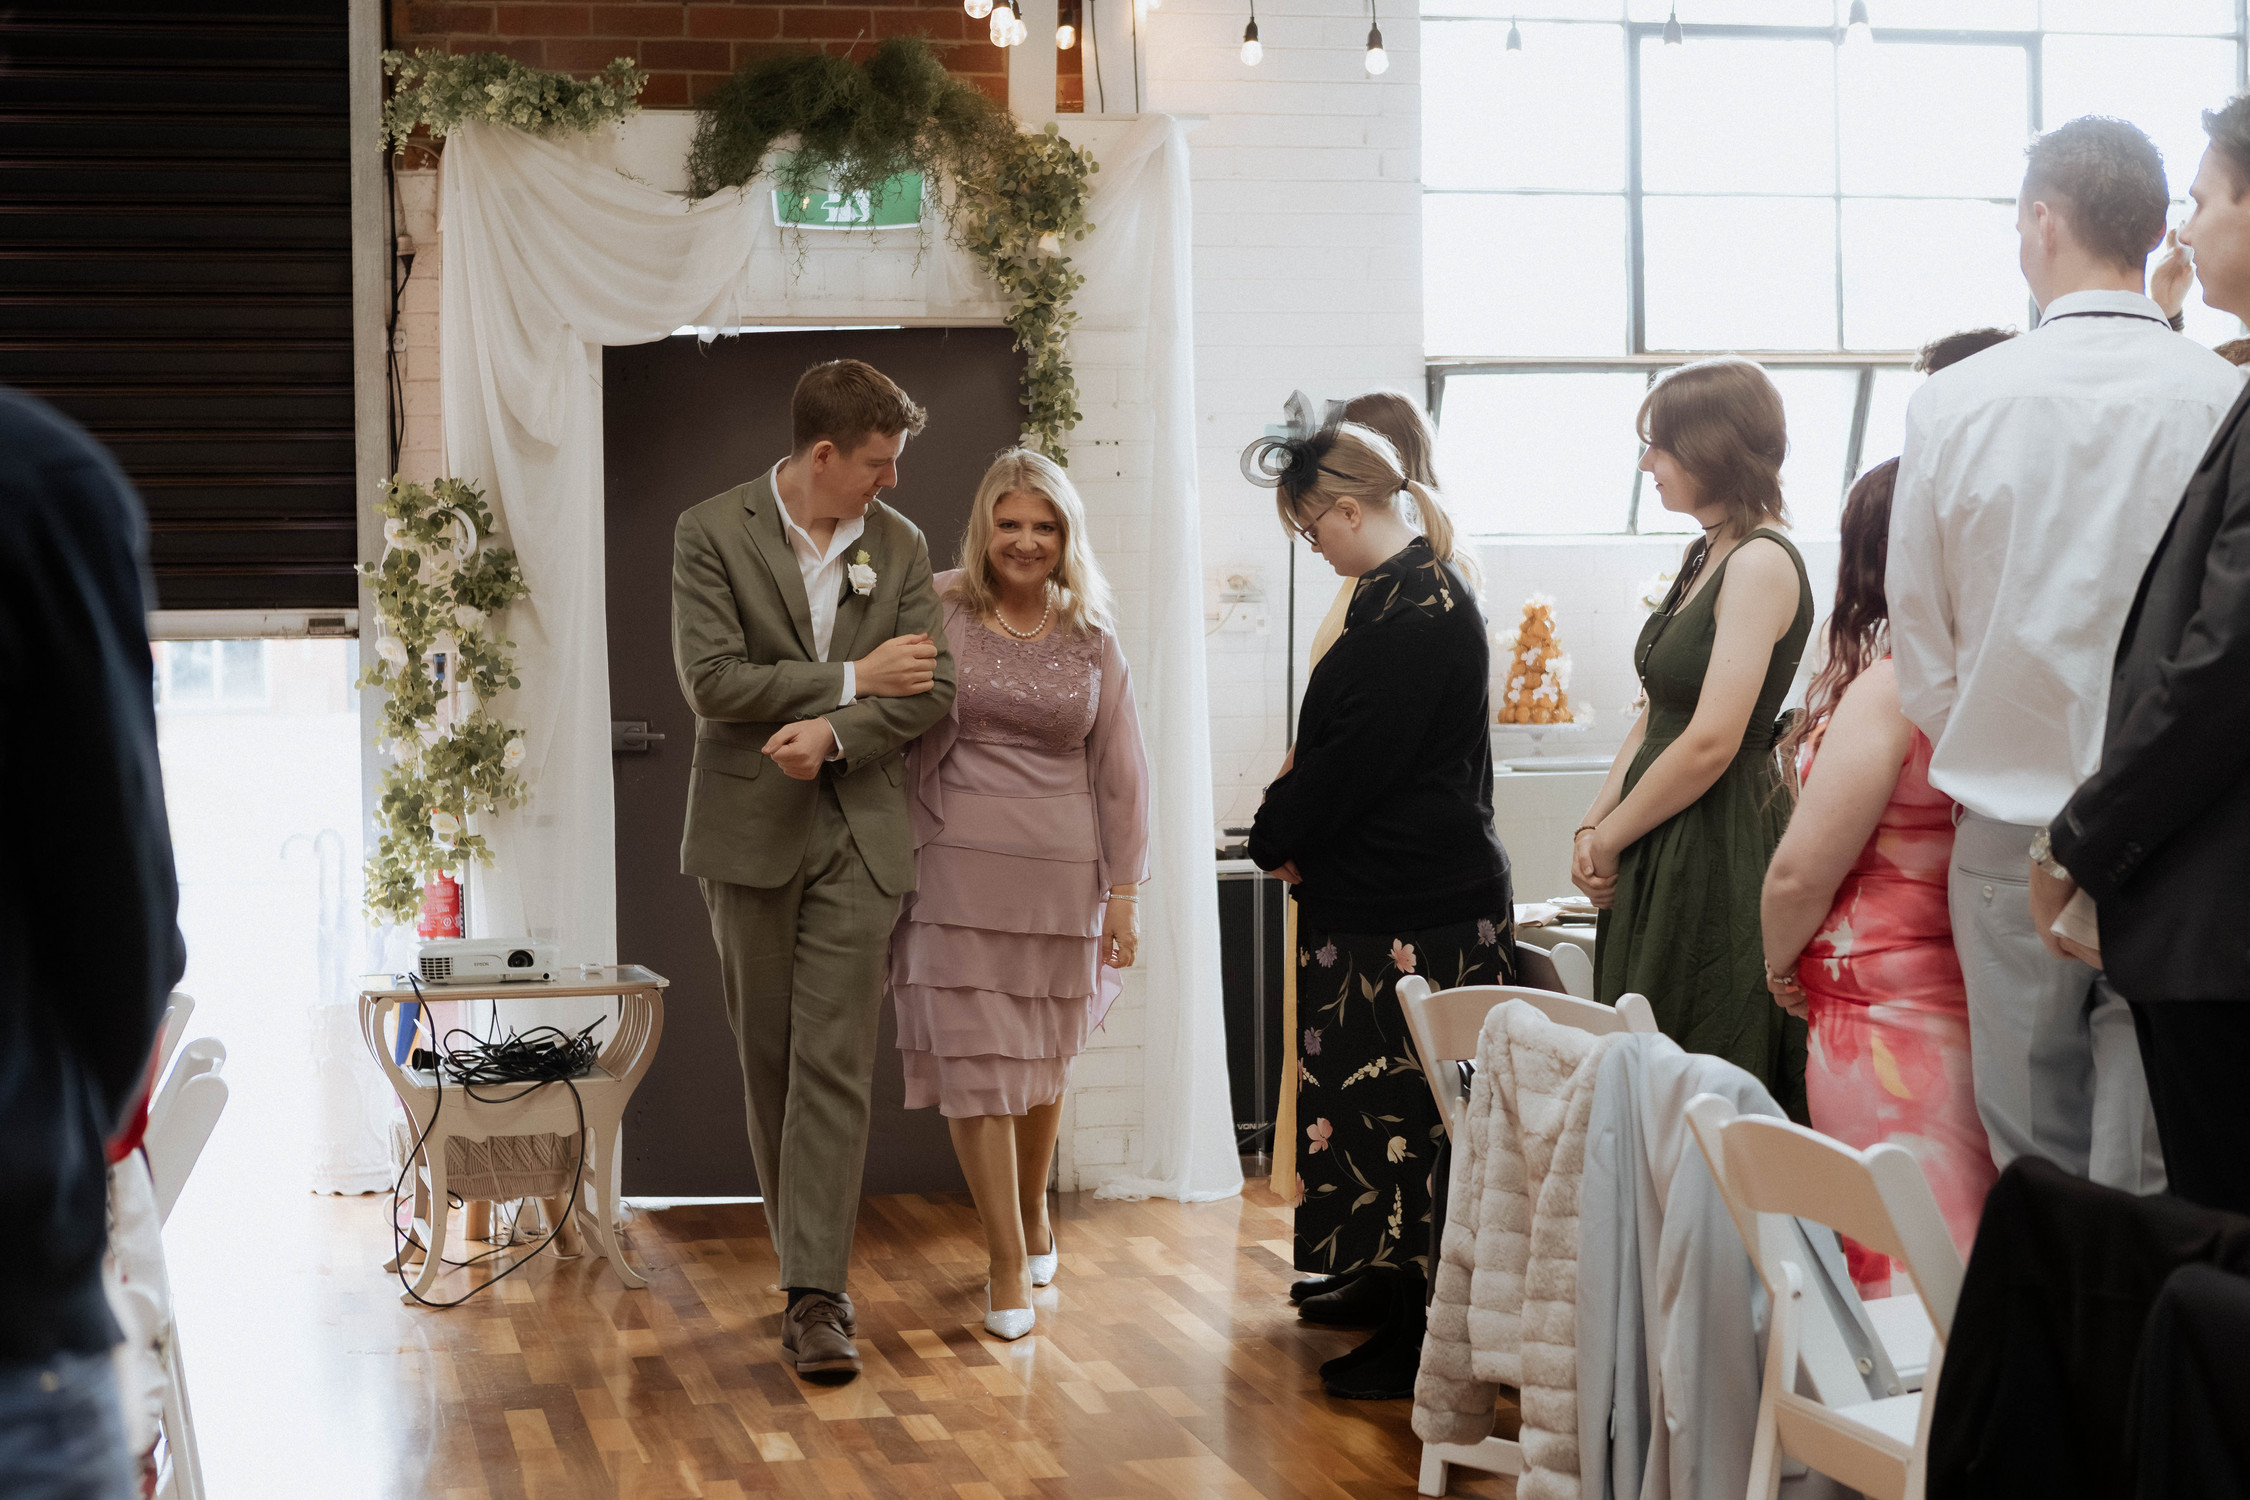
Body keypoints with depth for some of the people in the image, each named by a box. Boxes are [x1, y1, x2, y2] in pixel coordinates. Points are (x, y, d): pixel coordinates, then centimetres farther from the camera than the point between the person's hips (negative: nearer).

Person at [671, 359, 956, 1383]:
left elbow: (931, 689, 1)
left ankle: (815, 1296, -7)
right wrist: (851, 679, -10)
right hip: (750, 830, -1)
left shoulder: (900, 546, 7)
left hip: (855, 833, 1)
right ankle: (805, 1255, 24)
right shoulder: (712, 532, -3)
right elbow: (712, 682, -13)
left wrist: (832, 733, -16)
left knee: (835, 1065, -6)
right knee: (769, 1059, 8)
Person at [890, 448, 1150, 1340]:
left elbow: (1121, 772, 9)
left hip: (1062, 877, 2)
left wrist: (1124, 894, 6)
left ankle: (1033, 1212, 38)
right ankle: (1008, 1265, 5)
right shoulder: (939, 614, 1)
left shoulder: (1091, 643, 8)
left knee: (1044, 1059, 13)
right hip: (959, 871, -2)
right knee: (975, 1063, -4)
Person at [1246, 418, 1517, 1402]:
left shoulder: (1419, 607, -16)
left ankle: (1416, 1348, 5)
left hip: (1414, 913, -10)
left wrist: (1276, 837, -4)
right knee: (1383, 1110, 12)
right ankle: (1399, 1324, 19)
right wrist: (1293, 833, 7)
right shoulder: (1407, 594, 15)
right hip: (1387, 897, 10)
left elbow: (1357, 757, -18)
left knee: (1400, 1118, -3)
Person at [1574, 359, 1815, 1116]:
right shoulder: (1704, 554, 14)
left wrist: (1609, 838, -9)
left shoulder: (1762, 562, -15)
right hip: (1661, 856, 9)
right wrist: (1592, 826, 2)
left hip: (1721, 856, -9)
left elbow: (1711, 741, -21)